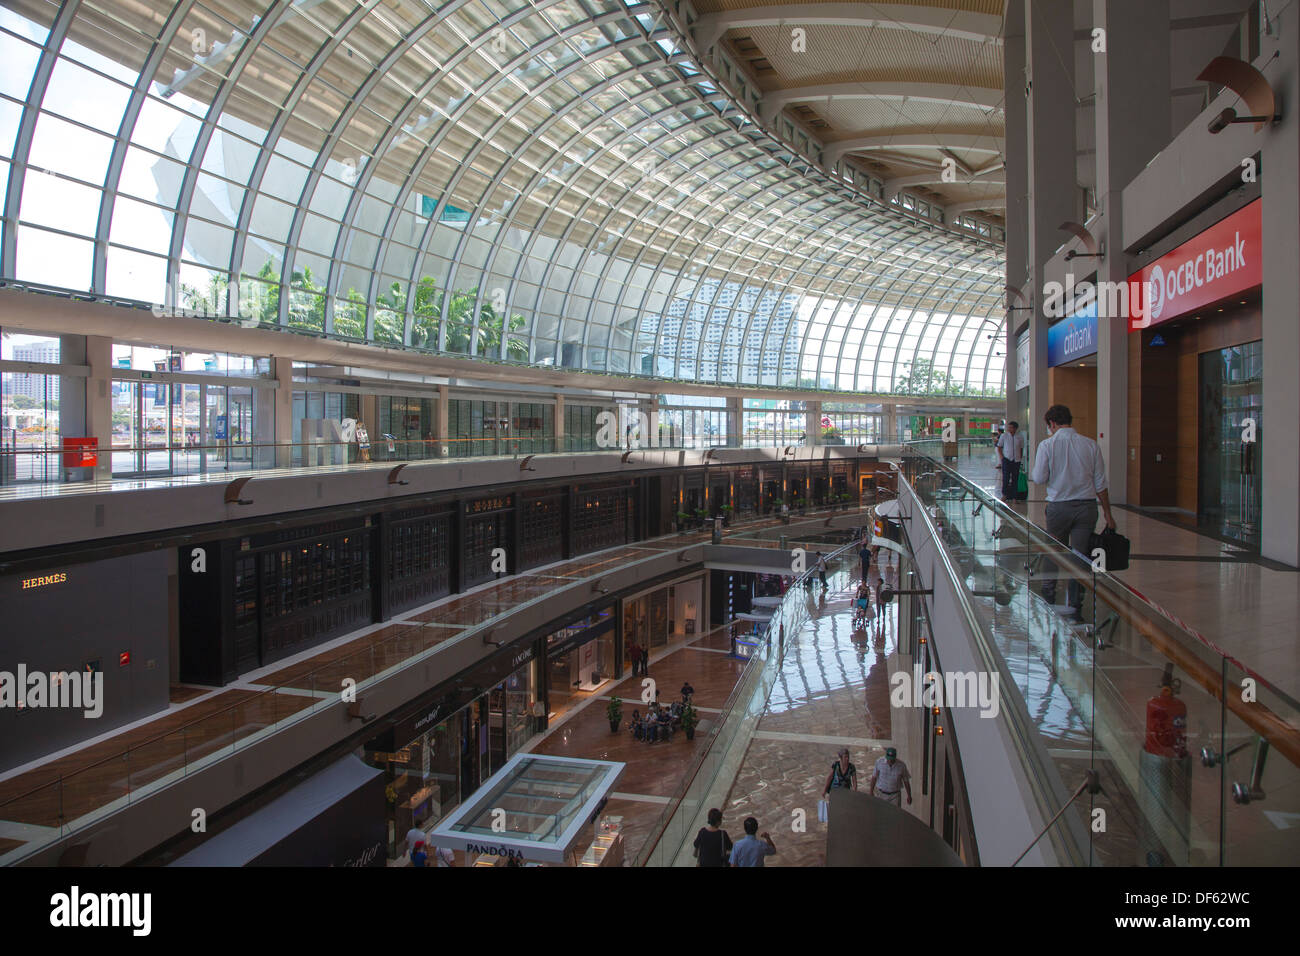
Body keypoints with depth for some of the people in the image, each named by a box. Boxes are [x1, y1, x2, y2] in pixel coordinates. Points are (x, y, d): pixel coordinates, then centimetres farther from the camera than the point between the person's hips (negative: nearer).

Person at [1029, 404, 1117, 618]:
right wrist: (1108, 513, 8)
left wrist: (1032, 473, 14)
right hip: (1087, 506, 2)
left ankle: (1048, 596, 26)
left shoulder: (1047, 445, -7)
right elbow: (1100, 483, 3)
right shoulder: (1090, 445, 1)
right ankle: (1076, 606, 10)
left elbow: (1039, 478, -8)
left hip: (1059, 506, -1)